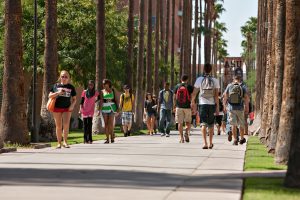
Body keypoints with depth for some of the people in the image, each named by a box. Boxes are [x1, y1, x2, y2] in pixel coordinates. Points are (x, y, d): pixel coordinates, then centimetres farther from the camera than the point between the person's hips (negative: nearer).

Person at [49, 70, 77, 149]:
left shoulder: (71, 87, 8)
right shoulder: (56, 86, 6)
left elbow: (74, 99, 12)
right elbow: (50, 96, 4)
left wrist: (72, 105, -7)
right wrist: (57, 93, -12)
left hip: (67, 108, 0)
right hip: (57, 108, 0)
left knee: (66, 124, -16)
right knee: (58, 126, 3)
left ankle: (65, 141, -5)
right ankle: (59, 143, 10)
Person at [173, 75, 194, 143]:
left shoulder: (177, 86, 6)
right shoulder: (189, 87, 0)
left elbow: (174, 97, 9)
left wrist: (174, 106, 18)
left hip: (179, 107, 1)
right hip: (187, 107, -1)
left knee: (180, 123, 4)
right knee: (188, 122, 11)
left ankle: (181, 137, -1)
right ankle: (186, 132, -14)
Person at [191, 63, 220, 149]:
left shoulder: (199, 79, -2)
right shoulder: (215, 81, -1)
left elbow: (194, 93, 5)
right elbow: (216, 95, -3)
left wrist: (192, 101, 25)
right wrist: (217, 108, 1)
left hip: (202, 104, -1)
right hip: (212, 104, 1)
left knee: (203, 124, -4)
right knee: (211, 124, 15)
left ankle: (205, 143, -19)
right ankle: (210, 143, 22)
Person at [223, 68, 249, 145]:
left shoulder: (229, 86, -2)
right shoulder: (243, 87, -6)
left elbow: (225, 97, 3)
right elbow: (246, 99, -7)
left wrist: (224, 106, 14)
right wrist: (247, 108, 4)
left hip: (231, 108, 0)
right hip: (240, 108, 0)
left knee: (233, 124, 4)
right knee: (241, 124, 15)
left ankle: (235, 140, -2)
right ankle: (242, 139, 25)